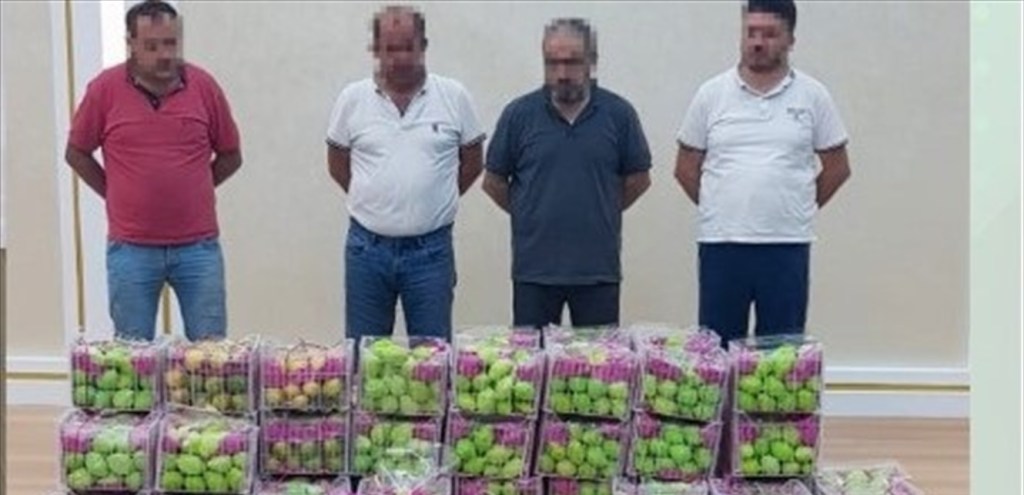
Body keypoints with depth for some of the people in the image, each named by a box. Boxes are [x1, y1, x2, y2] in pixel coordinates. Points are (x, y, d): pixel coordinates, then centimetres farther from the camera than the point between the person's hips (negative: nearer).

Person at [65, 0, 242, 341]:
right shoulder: (105, 89, -3)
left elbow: (230, 156, 11)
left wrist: (190, 191, 7)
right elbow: (76, 153, 9)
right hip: (131, 249, 0)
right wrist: (118, 195, 5)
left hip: (198, 246, 1)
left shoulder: (204, 86, 0)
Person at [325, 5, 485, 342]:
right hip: (367, 248, 1)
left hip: (430, 249, -1)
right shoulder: (352, 99, 0)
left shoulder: (454, 97, -2)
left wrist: (435, 200, 8)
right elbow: (337, 165, 12)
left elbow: (472, 162, 9)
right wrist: (374, 200, 9)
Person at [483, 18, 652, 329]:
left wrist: (599, 214, 9)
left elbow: (638, 179, 9)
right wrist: (531, 216, 9)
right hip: (533, 269, 0)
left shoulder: (618, 114, 0)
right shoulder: (519, 114, -1)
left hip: (599, 269, 0)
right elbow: (494, 182, 7)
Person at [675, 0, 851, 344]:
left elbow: (837, 167, 9)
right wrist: (720, 210, 6)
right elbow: (686, 168, 9)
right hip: (720, 244, 0)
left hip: (787, 245, 0)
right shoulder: (712, 94, 3)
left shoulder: (812, 96, 3)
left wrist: (798, 208, 7)